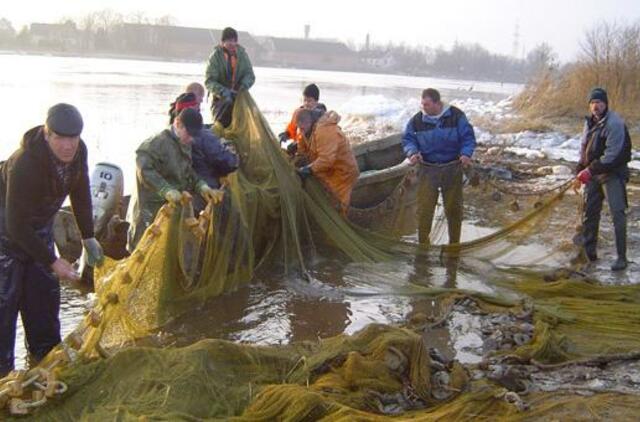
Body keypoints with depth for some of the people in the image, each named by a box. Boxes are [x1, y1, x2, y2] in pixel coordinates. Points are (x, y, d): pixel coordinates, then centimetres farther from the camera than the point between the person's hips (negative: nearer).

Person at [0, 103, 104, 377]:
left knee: (45, 290, 12)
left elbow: (80, 192, 2)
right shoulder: (25, 164, -37)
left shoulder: (78, 151, -15)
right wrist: (53, 262, -30)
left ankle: (45, 354, 27)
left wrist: (88, 237, 2)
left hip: (39, 224, 7)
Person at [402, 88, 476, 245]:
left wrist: (466, 153, -22)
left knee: (453, 207, 10)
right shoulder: (417, 120, -3)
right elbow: (407, 139, 4)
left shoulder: (456, 116, -7)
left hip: (452, 169, 0)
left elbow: (468, 137, -4)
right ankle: (423, 243, 11)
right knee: (424, 207, -3)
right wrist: (412, 152, -17)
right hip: (428, 169, 0)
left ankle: (454, 243, 27)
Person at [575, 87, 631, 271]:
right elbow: (584, 148, 20)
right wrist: (580, 170, 8)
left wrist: (590, 170, -22)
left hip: (613, 173, -8)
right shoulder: (590, 122, 10)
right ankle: (588, 249, 27)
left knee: (617, 213, -10)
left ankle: (621, 257, -6)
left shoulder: (614, 123, -17)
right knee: (589, 211, 12)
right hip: (593, 173, 8)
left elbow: (612, 155, -22)